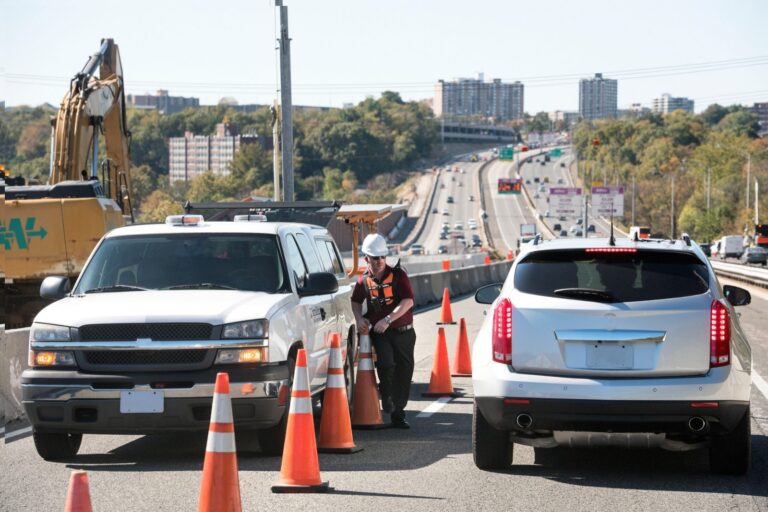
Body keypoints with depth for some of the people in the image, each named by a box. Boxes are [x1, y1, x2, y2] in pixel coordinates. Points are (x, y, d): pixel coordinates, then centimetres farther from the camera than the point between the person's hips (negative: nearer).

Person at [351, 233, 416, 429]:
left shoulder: (398, 274, -5)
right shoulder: (364, 280, 4)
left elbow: (408, 301, -16)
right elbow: (356, 301, 23)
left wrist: (388, 319, -25)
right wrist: (359, 319, 2)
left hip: (403, 332, 0)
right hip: (378, 333, 0)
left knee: (404, 372, 3)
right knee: (386, 363, -25)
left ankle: (398, 414, 17)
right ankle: (386, 394, 4)